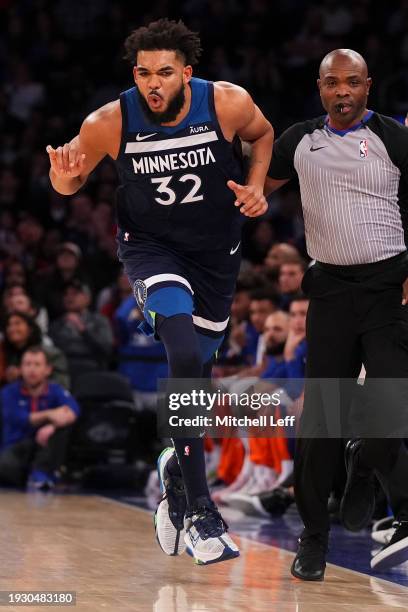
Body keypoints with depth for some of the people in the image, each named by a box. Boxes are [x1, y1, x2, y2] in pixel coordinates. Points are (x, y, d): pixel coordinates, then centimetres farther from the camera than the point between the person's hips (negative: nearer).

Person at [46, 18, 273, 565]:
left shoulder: (229, 104, -17)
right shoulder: (108, 123, -19)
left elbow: (263, 135, 7)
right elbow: (71, 182, -1)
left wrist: (255, 185, -9)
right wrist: (64, 179, -24)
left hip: (218, 250, 3)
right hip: (151, 246, -3)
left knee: (197, 373, 13)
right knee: (185, 356, -25)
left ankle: (177, 467, 43)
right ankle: (199, 510, -21)